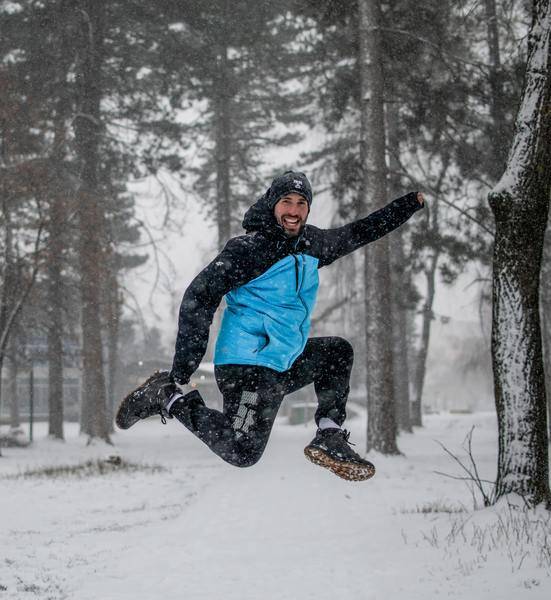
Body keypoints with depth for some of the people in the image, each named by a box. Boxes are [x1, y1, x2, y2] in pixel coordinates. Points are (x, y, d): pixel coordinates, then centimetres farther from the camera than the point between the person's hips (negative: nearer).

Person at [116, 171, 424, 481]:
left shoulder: (312, 243, 10)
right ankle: (172, 396, -2)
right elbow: (199, 297, -16)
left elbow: (358, 233, 27)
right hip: (250, 365, -9)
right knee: (242, 453, -17)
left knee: (339, 351, 20)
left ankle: (330, 438, 10)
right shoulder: (249, 248, -13)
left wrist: (411, 203, 26)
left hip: (285, 364, 9)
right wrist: (182, 370, -20)